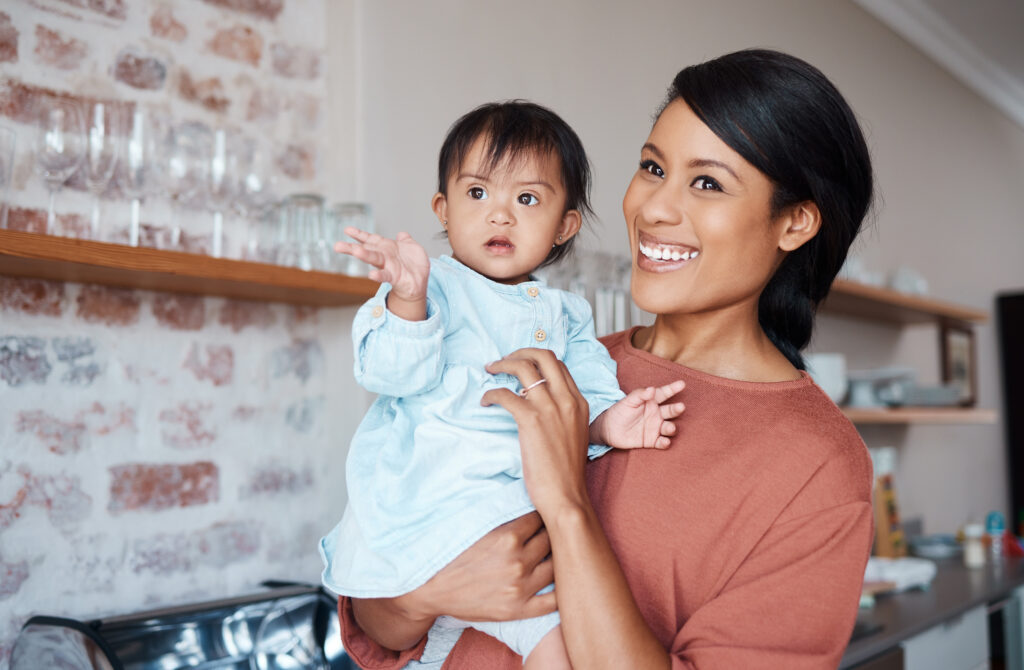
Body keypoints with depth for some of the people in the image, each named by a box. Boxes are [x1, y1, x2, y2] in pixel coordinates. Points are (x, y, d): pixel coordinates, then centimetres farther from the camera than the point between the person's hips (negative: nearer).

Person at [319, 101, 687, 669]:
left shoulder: (565, 314, 18)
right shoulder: (435, 286, -1)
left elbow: (585, 390, 11)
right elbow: (394, 373, -13)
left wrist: (605, 421, -11)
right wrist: (406, 299, -29)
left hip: (524, 489, 7)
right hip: (431, 488, -7)